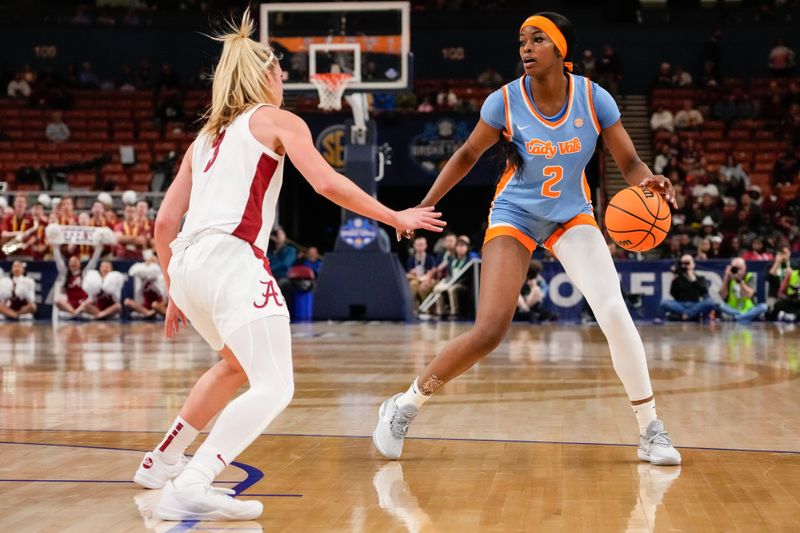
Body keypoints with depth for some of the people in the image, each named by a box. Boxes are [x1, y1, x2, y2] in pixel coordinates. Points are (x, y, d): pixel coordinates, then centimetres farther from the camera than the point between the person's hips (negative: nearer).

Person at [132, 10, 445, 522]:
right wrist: (396, 217, 4)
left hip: (187, 263, 8)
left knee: (237, 363, 32)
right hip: (231, 258, -8)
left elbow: (164, 222, 23)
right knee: (274, 387, -13)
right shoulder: (277, 120, 10)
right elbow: (327, 183, -4)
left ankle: (161, 462, 38)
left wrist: (175, 292, 32)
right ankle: (190, 489, -29)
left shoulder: (207, 137, 27)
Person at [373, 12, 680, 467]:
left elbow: (630, 162, -10)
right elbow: (468, 154, 1)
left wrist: (648, 181, -33)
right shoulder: (505, 101, -16)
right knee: (490, 332, -13)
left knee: (614, 313, -18)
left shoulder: (594, 99, -16)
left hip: (571, 216, 1)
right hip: (514, 217, -1)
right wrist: (426, 205, -2)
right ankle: (404, 406, 7)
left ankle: (651, 430, -3)